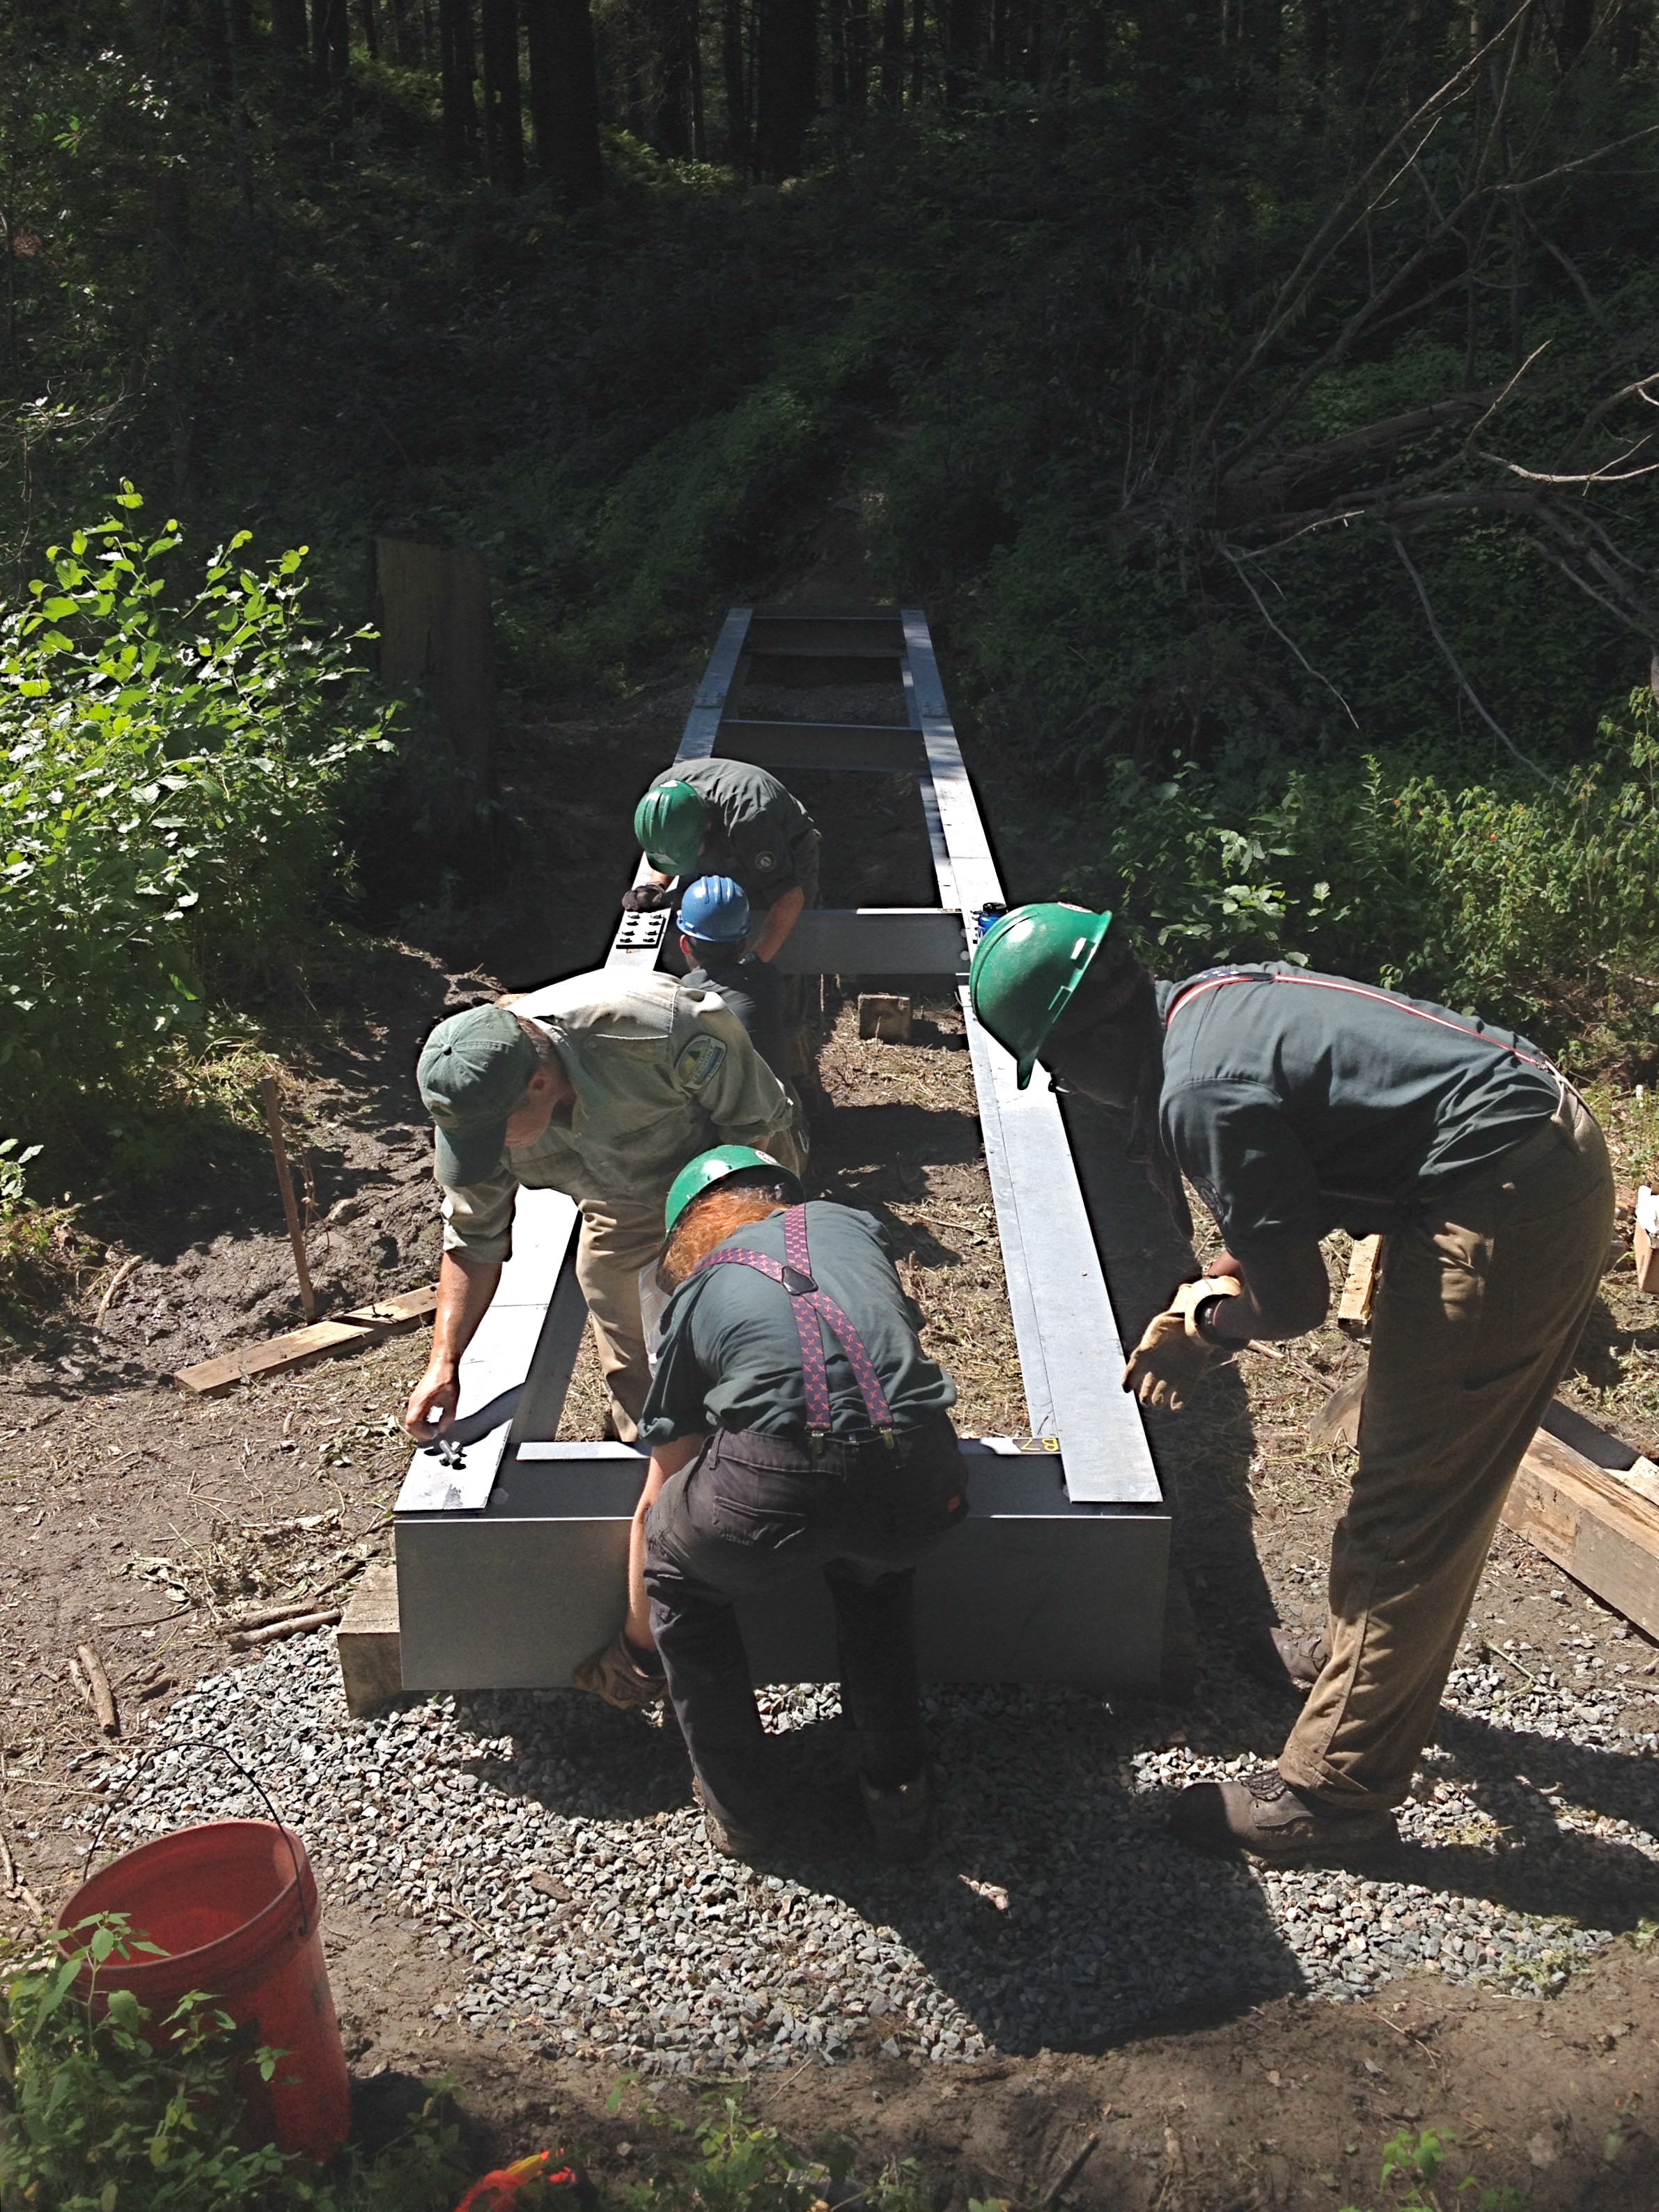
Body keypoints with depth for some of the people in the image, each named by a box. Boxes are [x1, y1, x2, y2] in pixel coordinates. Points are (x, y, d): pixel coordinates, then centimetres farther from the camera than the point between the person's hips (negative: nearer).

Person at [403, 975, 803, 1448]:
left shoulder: (660, 1027, -42)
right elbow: (473, 1239, -12)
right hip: (625, 1208, 4)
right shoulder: (473, 1106, -26)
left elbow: (759, 1124, -25)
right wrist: (443, 1365, -18)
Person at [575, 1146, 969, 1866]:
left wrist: (636, 1647, 48)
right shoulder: (849, 1221, 30)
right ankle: (897, 1794, 39)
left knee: (679, 1576, 31)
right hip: (920, 1485, 3)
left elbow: (655, 1506, 33)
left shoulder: (695, 1294, 25)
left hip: (777, 1486, -3)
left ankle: (735, 1808, 37)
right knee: (876, 1569, 38)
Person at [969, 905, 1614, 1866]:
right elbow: (1277, 1218, 18)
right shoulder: (1206, 999, 6)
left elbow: (1297, 1300, -13)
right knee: (1426, 1475, 25)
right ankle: (1367, 1656, 44)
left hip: (1505, 1206, -10)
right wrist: (1210, 1307, 11)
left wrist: (1205, 1321, 5)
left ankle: (1336, 1791, 12)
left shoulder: (1199, 1096, -23)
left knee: (1412, 1506, -1)